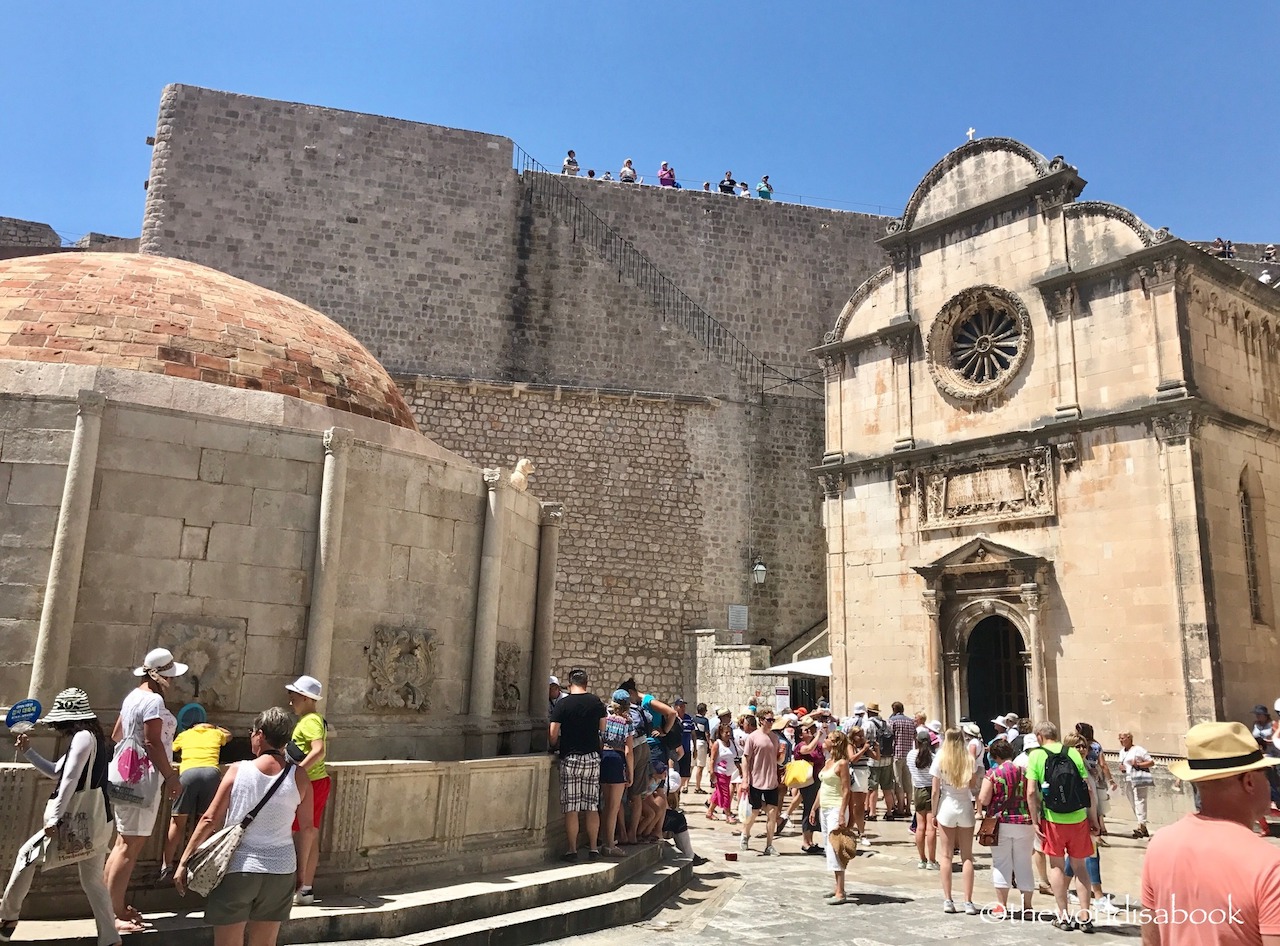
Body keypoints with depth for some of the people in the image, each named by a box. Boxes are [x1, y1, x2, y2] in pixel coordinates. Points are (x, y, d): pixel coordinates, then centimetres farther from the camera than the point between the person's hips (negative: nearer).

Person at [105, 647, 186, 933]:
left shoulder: (134, 696, 13)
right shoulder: (154, 700, -17)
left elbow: (116, 735, 22)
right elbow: (153, 743, -20)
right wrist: (171, 777, -15)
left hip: (127, 773, 10)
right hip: (142, 777, -10)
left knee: (123, 843, 17)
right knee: (130, 846, -6)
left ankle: (113, 904, 25)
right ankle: (114, 914, -2)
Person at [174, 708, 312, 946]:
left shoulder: (237, 770, -9)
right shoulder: (299, 777, -5)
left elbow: (210, 820, -8)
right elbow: (306, 828, 2)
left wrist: (184, 862, 1)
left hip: (237, 867, -2)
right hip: (280, 871, 2)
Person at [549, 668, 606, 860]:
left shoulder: (562, 704, -5)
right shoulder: (596, 702, 2)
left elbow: (553, 734, -7)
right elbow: (604, 729, 8)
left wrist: (556, 746, 13)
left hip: (570, 759, -2)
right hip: (592, 757, 2)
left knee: (571, 808, 2)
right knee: (592, 807, 8)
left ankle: (572, 850, 4)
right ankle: (593, 848, 11)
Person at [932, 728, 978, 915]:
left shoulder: (940, 760, -7)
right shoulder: (969, 760, -3)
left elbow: (935, 791, -5)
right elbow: (973, 786, -3)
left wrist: (934, 813, 5)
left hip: (946, 807, -1)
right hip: (965, 808, 1)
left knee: (947, 855, 7)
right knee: (967, 856, 9)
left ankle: (948, 901, 8)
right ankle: (968, 902, 8)